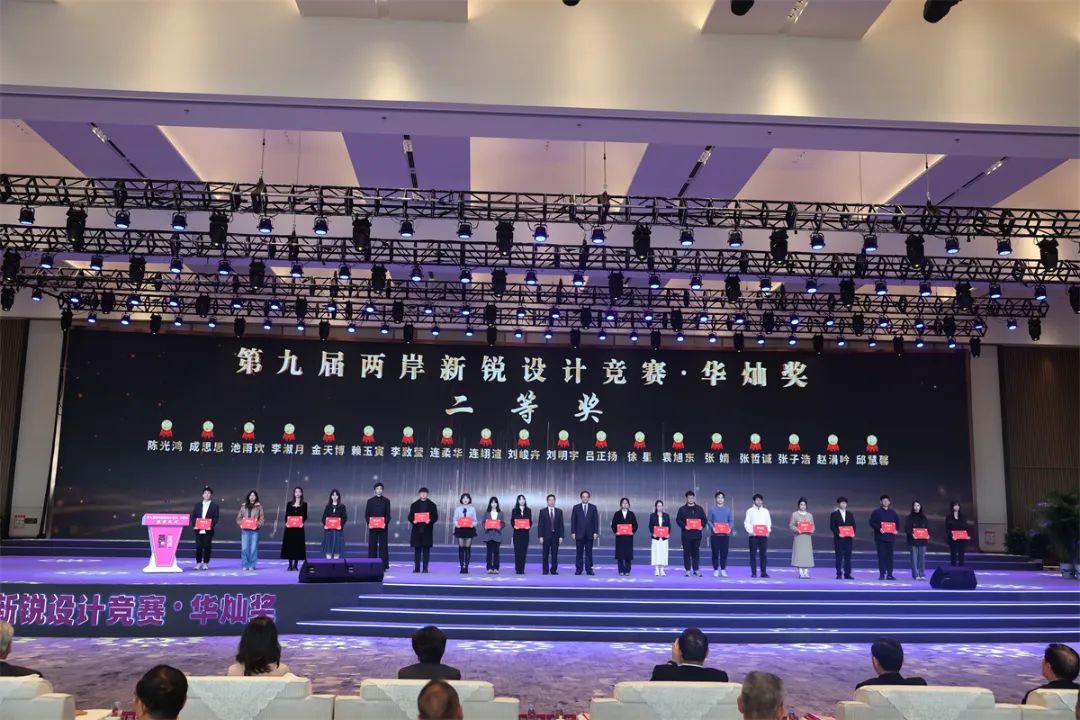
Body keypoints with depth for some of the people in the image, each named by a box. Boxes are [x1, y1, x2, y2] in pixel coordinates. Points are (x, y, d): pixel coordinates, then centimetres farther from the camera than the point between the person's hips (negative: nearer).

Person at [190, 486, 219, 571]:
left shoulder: (215, 506, 5)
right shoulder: (197, 505, 13)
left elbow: (216, 518, -2)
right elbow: (193, 517, 10)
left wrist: (210, 525, -17)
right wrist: (195, 524, -7)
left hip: (208, 530, -2)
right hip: (198, 530, 2)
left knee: (207, 547, -1)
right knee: (198, 547, 1)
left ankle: (205, 563, 8)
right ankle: (198, 563, 12)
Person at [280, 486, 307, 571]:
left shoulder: (304, 505, 6)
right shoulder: (289, 504, 11)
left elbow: (305, 516, 1)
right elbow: (286, 516, 9)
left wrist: (302, 522, -17)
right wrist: (286, 522, -10)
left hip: (299, 528, -2)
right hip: (289, 527, 2)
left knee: (298, 545, -3)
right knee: (289, 545, 0)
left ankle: (296, 565, 2)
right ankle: (290, 565, 7)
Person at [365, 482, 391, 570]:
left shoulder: (386, 501, 6)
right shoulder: (370, 501, 8)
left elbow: (388, 515, 3)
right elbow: (366, 514, 7)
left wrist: (385, 523, -13)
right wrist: (369, 523, -9)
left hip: (383, 527, 0)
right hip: (372, 527, 1)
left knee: (383, 546, -2)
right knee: (372, 546, 0)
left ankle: (383, 565, 1)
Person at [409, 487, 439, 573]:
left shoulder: (432, 505, 8)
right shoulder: (414, 505, 13)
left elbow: (435, 517, 4)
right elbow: (410, 516, 9)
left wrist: (430, 520, -16)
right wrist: (413, 521, -12)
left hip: (427, 530, -1)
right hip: (417, 529, 1)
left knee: (426, 549, -1)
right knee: (417, 549, 2)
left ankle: (425, 568, 2)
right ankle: (417, 568, 6)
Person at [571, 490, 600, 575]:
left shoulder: (593, 507, 7)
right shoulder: (576, 507, 6)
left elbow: (596, 520, 4)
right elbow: (573, 521, 4)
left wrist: (596, 532, -4)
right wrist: (573, 532, -4)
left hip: (589, 534, 0)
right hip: (579, 534, 0)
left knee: (589, 552, 1)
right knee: (579, 553, 2)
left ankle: (589, 569, 4)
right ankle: (578, 570, 5)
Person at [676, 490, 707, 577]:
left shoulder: (699, 508, 10)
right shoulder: (682, 509, 5)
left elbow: (704, 519, 11)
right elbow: (678, 520, 1)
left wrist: (702, 526, -7)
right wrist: (684, 526, -14)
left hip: (697, 534, 1)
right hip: (686, 534, -1)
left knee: (696, 552, 4)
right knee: (687, 552, 1)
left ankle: (696, 569, 11)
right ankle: (687, 570, 6)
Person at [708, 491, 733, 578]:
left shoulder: (728, 509, 11)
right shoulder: (712, 509, 5)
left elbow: (731, 521, 8)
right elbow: (709, 521, 1)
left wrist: (730, 528, -11)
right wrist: (712, 527, -17)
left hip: (725, 534, 2)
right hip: (715, 534, -2)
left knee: (724, 553, 2)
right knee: (715, 553, -1)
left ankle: (723, 570, 12)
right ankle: (716, 570, 8)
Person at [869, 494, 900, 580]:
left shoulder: (893, 513, 13)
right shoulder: (876, 512, 3)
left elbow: (897, 523, 17)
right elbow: (872, 523, -2)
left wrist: (895, 530, -1)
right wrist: (879, 528, -17)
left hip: (891, 537, 3)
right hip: (880, 537, -3)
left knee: (890, 556, 3)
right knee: (881, 556, -5)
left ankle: (889, 574, 7)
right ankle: (882, 574, -2)